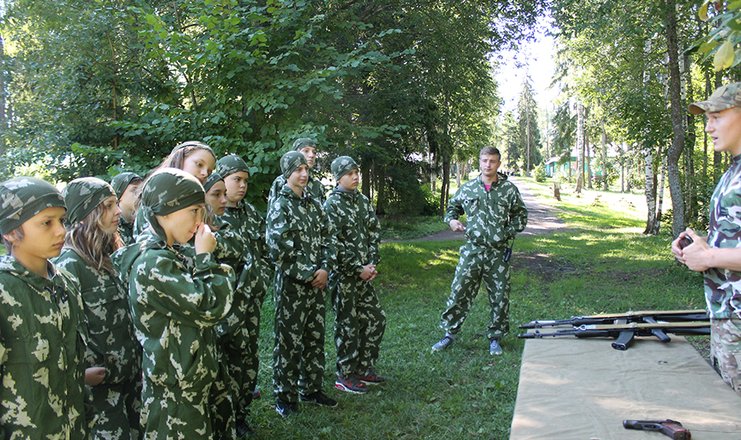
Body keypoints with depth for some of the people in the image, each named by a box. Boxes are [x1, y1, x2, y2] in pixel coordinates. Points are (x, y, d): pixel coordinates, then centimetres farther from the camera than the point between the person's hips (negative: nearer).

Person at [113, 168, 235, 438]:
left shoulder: (166, 254, 8)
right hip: (175, 394, -9)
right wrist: (206, 258, -14)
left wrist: (202, 260, 2)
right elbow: (209, 308, -24)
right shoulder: (152, 264, -23)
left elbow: (197, 296, 16)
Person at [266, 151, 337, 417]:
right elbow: (278, 250, -16)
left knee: (315, 338, 14)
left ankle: (311, 389, 29)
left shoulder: (313, 204, 11)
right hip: (291, 285, -6)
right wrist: (308, 274, -14)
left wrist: (325, 268, -5)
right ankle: (285, 395, 17)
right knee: (289, 342, 2)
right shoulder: (280, 206, -8)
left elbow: (328, 237, 11)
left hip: (317, 283, 6)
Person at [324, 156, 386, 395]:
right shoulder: (332, 204, -12)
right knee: (348, 326, 2)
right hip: (343, 276, -7)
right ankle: (345, 376, 18)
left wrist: (372, 263, -4)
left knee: (376, 319, 13)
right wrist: (359, 268, -15)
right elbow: (334, 243, -18)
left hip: (364, 274, 7)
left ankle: (364, 368, 28)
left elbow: (374, 232, 8)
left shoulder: (362, 200, 9)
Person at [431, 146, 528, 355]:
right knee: (459, 292, 2)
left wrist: (509, 232, -5)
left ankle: (495, 338, 23)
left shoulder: (509, 189, 2)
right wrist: (451, 220, 0)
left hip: (498, 252, 0)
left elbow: (521, 215, 10)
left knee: (500, 297, 6)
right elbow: (453, 206, 20)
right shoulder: (468, 188, 5)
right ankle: (449, 333, 16)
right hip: (472, 251, 1)